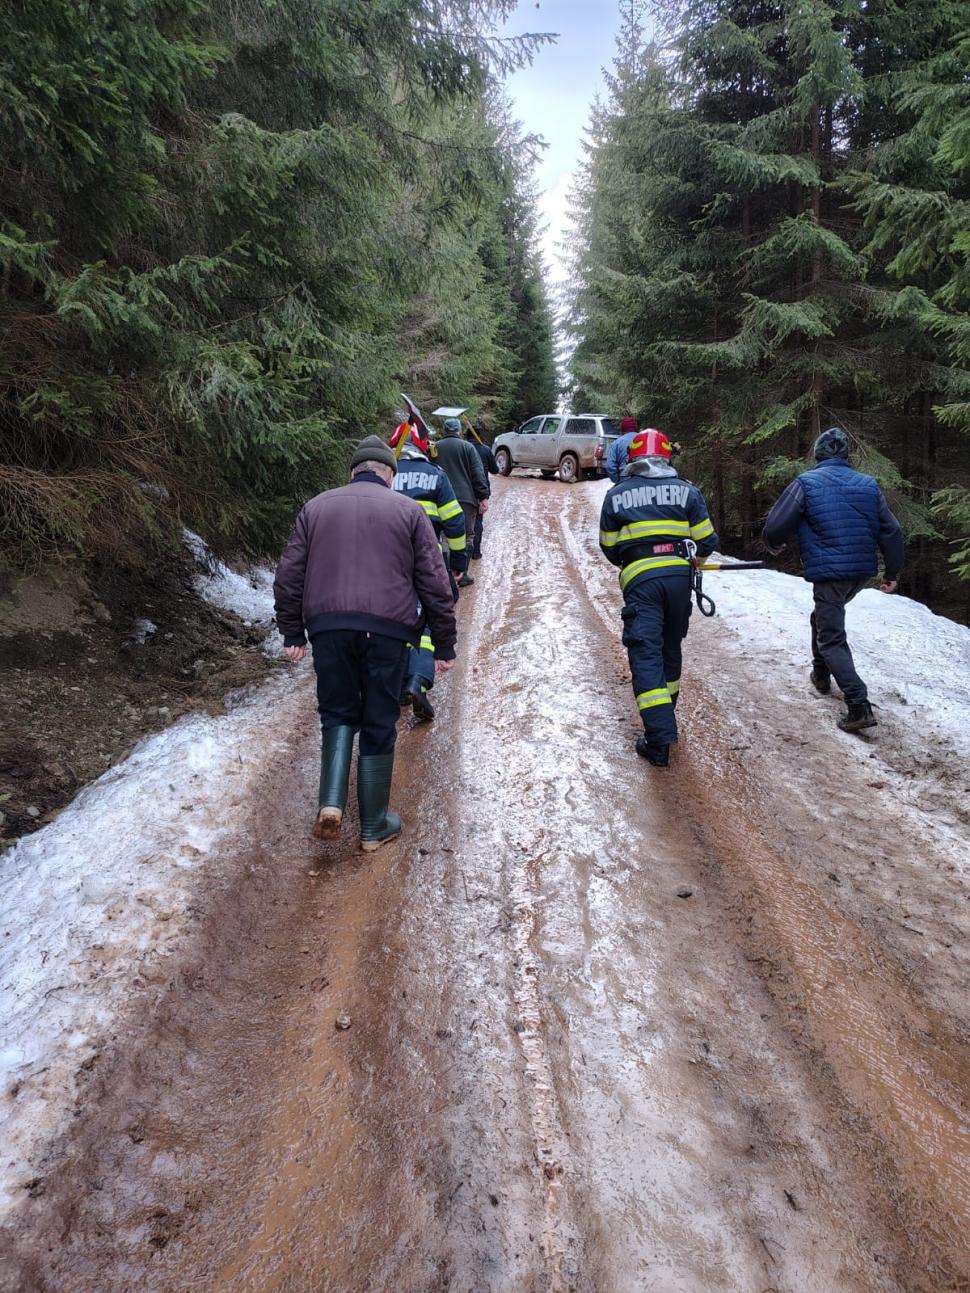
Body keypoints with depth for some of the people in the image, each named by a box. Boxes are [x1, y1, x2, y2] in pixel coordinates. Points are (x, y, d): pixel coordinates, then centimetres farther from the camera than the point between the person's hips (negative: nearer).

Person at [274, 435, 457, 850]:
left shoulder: (317, 507, 13)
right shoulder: (408, 510, 8)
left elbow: (289, 575, 11)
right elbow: (435, 583, 4)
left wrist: (292, 633, 18)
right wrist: (445, 645, 9)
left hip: (328, 628, 2)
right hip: (387, 630, -1)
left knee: (338, 714, 18)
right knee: (379, 726, 9)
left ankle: (331, 802, -1)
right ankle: (374, 827, 18)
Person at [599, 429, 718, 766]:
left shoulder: (616, 495, 7)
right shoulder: (687, 490, 8)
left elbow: (609, 548, 12)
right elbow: (706, 541, 6)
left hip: (640, 581, -2)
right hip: (679, 577, 3)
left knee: (646, 654, -4)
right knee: (671, 647, 20)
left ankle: (660, 740, -13)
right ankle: (666, 714, 37)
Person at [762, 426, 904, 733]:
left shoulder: (806, 482, -5)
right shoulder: (868, 484, 9)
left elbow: (775, 525, -8)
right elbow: (892, 532, 8)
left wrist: (774, 545, 15)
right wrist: (892, 572, 17)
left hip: (828, 573, -6)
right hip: (863, 572, 6)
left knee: (832, 639, -3)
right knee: (824, 618, 29)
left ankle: (859, 707, -14)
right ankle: (821, 675, 41)